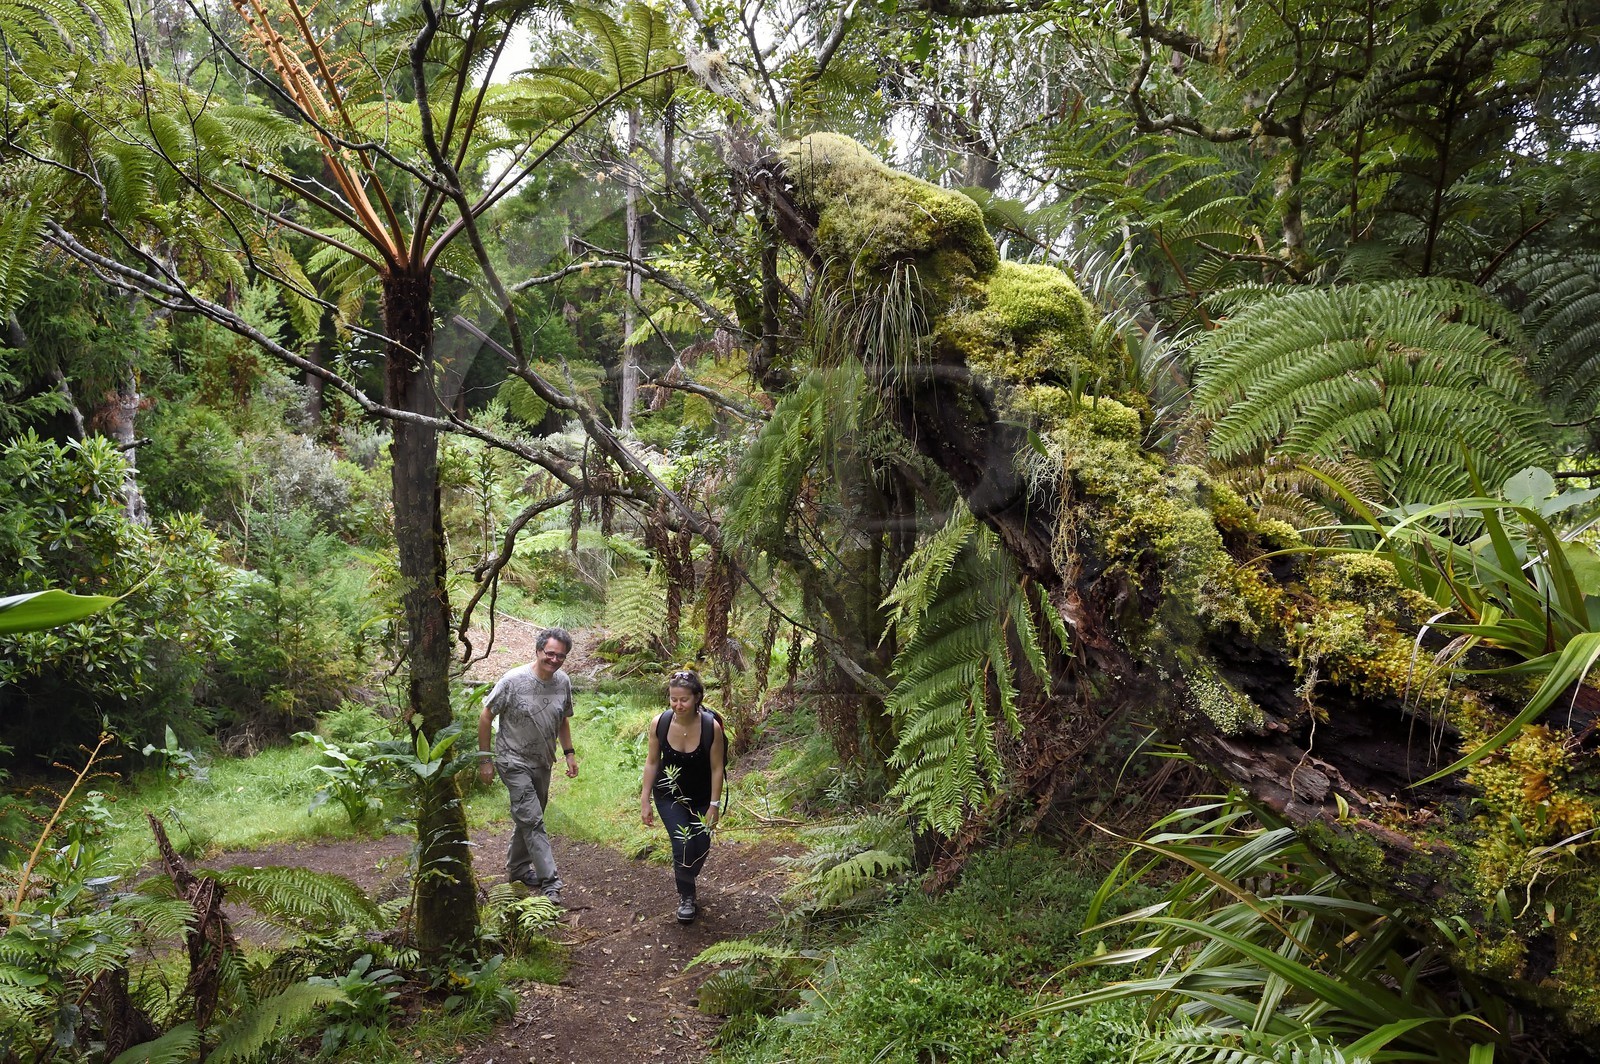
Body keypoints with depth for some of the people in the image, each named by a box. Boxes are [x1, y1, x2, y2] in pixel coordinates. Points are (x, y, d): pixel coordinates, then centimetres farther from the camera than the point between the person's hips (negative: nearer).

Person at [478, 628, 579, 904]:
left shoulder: (563, 682, -4)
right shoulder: (513, 680, -21)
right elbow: (486, 716, -13)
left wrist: (569, 753, 9)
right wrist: (484, 759, -11)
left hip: (542, 763, 6)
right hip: (514, 761, -6)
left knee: (528, 817, 19)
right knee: (532, 821, -10)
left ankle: (517, 868, 38)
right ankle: (550, 883, -8)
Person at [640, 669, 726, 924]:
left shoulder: (711, 727, -26)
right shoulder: (659, 723, -21)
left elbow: (717, 768, -16)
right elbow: (652, 762, -8)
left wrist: (714, 805, -12)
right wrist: (645, 801, -5)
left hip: (701, 798, 0)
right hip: (669, 797, 0)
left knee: (701, 847, 10)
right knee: (682, 844, -12)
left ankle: (685, 880, 44)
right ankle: (686, 897, 13)